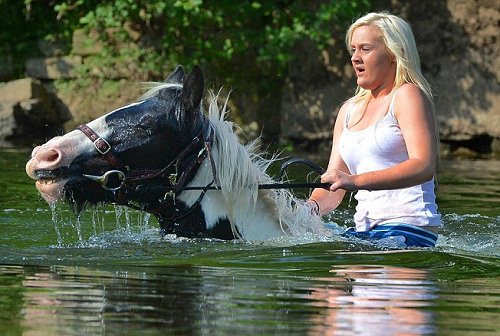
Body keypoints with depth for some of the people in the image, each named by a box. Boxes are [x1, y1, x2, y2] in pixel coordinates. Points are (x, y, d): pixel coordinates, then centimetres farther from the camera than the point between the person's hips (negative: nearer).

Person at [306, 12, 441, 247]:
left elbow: (425, 167, -19)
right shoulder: (348, 111, 20)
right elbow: (334, 190, 17)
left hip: (408, 230, -8)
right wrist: (311, 206, -7)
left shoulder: (408, 96, -2)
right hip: (363, 231, 8)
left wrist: (357, 181, -28)